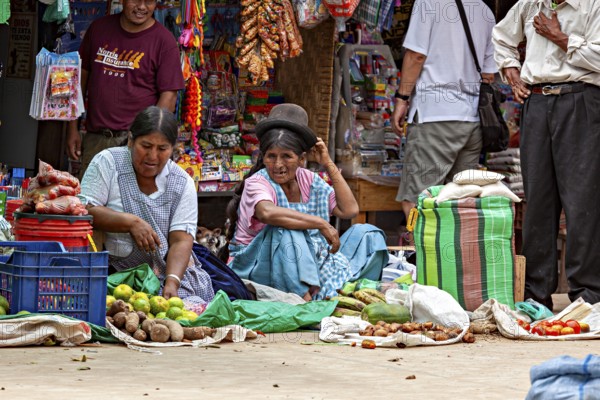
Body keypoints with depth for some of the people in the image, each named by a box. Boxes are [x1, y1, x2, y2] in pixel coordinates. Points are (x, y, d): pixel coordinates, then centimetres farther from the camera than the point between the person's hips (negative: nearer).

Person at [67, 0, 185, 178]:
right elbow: (81, 76, 15)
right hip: (94, 137, 4)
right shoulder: (99, 28, 10)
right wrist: (72, 128, 10)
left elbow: (168, 96, -6)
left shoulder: (164, 40, -3)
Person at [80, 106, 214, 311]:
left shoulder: (182, 183, 5)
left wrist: (172, 282, -22)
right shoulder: (107, 163, 0)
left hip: (171, 270, 2)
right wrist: (131, 222, -20)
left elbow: (181, 241, -5)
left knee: (195, 309, -23)